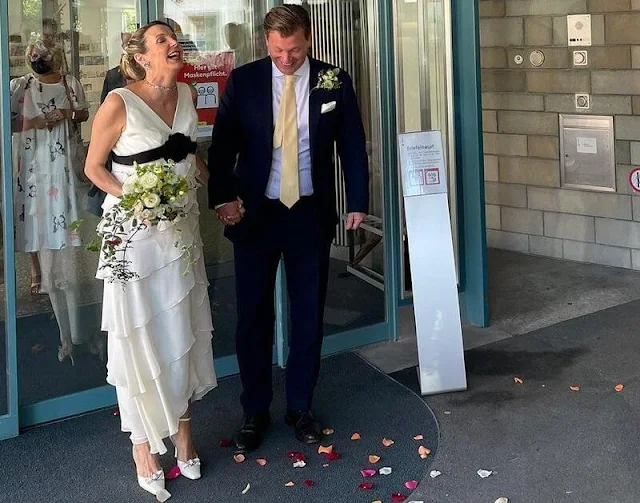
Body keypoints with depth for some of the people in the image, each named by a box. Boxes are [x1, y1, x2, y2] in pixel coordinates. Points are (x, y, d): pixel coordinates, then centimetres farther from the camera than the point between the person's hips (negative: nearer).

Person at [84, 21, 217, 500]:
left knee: (182, 330, 13)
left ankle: (183, 432, 29)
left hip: (181, 227, 6)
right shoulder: (119, 104, -16)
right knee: (139, 337, 3)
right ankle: (144, 447, 16)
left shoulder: (186, 94, 2)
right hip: (134, 231, -6)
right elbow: (94, 167, -7)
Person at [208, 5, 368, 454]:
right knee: (253, 318, 5)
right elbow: (223, 145, -3)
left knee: (308, 317, 9)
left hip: (311, 215, 1)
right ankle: (255, 412, 19)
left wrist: (358, 202, 2)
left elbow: (353, 146, 5)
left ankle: (300, 407, 23)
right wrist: (223, 198, -16)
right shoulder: (243, 81, -3)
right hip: (255, 214, 0)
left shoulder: (335, 82, -1)